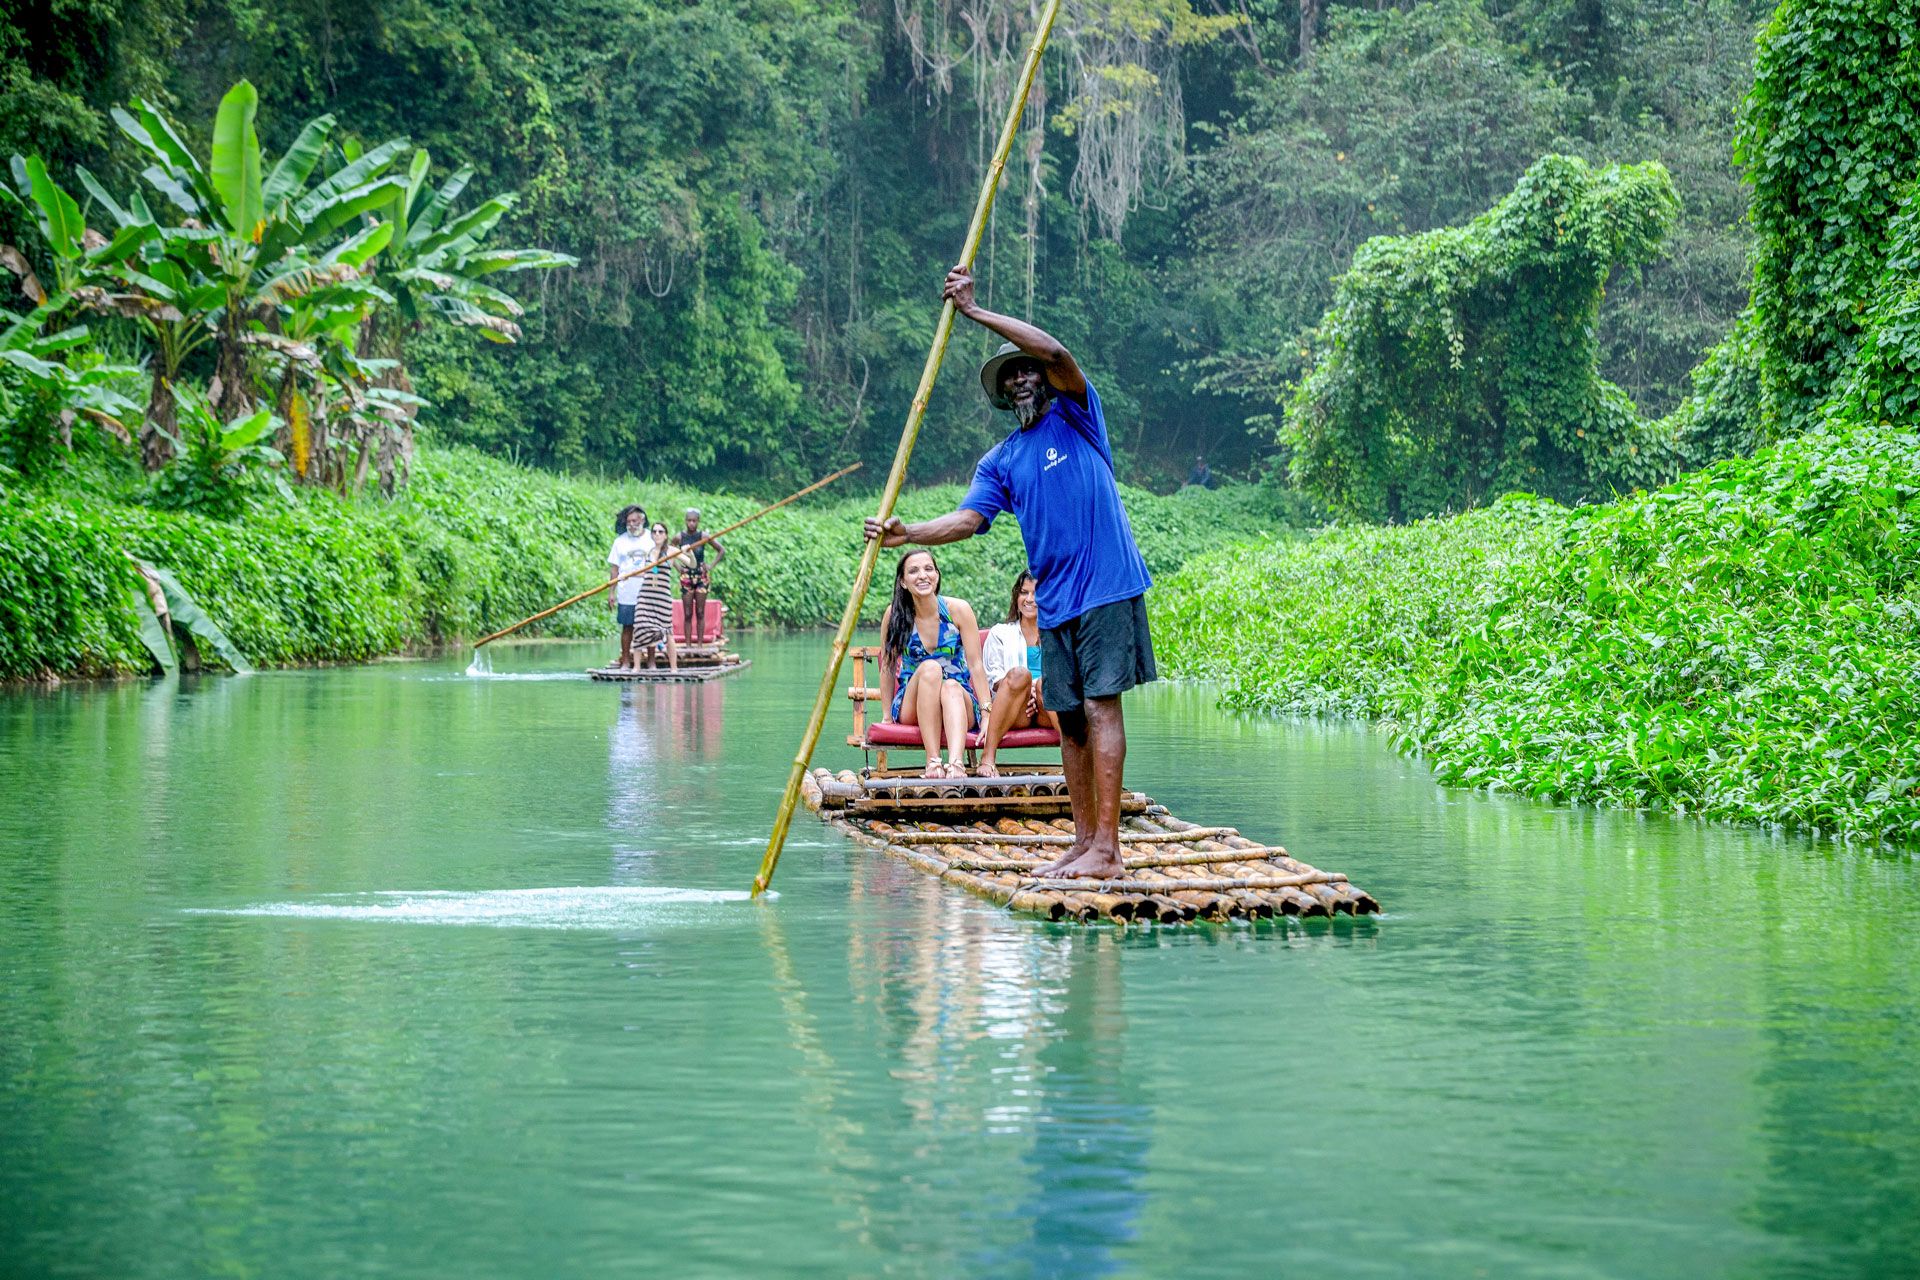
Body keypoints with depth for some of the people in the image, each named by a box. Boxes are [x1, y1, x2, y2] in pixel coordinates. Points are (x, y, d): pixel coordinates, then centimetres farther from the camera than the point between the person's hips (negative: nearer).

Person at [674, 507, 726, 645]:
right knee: (687, 614, -1)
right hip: (686, 577, 0)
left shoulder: (703, 537, -4)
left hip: (702, 577, 0)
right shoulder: (680, 537, -3)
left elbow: (722, 551, 3)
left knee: (700, 613, 1)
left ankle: (700, 643, 3)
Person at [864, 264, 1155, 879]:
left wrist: (975, 311, -14)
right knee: (1069, 717, 8)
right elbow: (967, 518, 2)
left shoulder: (1075, 416, 2)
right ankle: (1084, 840, 16)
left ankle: (1107, 849, -16)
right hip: (1054, 602, 6)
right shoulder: (1000, 461, 15)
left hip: (1107, 587, -6)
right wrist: (906, 534, -15)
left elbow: (1054, 351, -15)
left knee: (1100, 707, -12)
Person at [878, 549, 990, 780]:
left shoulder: (958, 610, -7)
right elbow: (887, 665, 3)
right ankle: (932, 761, -44)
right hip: (911, 707, 0)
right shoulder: (895, 614, -6)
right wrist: (887, 716, 2)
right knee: (930, 668, -31)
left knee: (951, 686, -34)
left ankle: (955, 762, -60)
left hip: (958, 702, 0)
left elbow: (975, 665, -8)